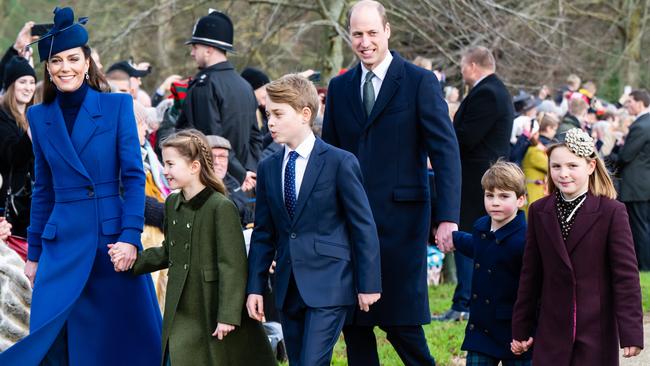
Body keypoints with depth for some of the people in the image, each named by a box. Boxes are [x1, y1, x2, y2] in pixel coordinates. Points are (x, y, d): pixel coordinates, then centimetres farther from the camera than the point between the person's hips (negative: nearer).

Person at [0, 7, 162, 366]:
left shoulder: (118, 105, -1)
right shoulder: (39, 117, 7)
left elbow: (134, 176, -4)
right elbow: (43, 189, 13)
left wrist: (130, 237, -14)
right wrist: (34, 253, 14)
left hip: (114, 237, -2)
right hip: (63, 243, 2)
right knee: (51, 336, -4)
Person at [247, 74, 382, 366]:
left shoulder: (340, 162, -6)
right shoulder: (268, 169, 10)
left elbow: (364, 227, -5)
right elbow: (263, 234, 13)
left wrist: (368, 284, -7)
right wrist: (255, 287, 7)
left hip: (328, 286, -6)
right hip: (288, 287, 6)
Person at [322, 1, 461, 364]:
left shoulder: (420, 82, -3)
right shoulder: (339, 87, 12)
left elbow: (446, 151, -8)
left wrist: (448, 217, -17)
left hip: (400, 218, -5)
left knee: (401, 320, -4)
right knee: (353, 321, 7)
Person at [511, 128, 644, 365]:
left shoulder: (611, 212, -6)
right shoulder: (539, 212, 6)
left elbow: (626, 275, -7)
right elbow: (530, 275, 10)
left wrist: (631, 333, -12)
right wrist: (521, 329, 10)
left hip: (597, 334, -3)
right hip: (552, 333, 3)